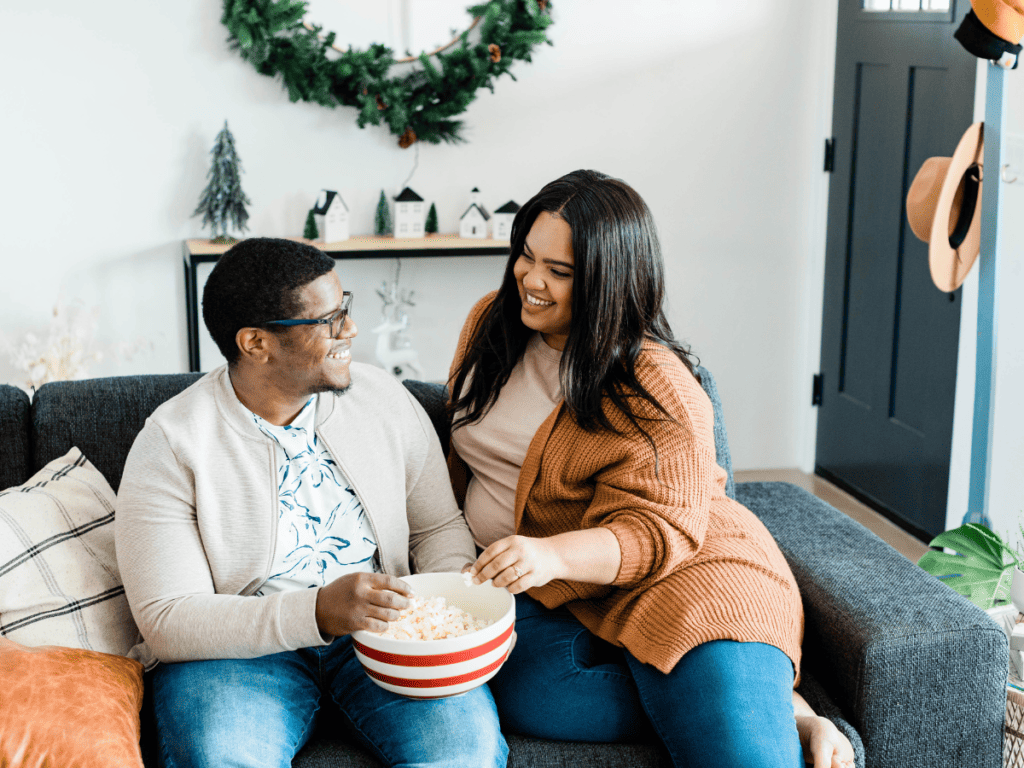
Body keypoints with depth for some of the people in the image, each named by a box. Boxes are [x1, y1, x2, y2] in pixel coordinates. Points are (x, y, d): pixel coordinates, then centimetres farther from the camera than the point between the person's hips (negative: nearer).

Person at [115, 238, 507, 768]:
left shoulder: (385, 400, 2)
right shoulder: (171, 446, -10)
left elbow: (438, 526, 13)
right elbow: (169, 620, -13)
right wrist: (318, 612, -27)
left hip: (379, 627, 3)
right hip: (240, 645, -2)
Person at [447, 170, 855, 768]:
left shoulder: (657, 388, -13)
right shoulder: (492, 323, 7)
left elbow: (658, 532, -20)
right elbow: (468, 453, 23)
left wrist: (552, 554, -36)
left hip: (672, 578, -6)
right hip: (536, 591, 7)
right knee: (527, 695, -30)